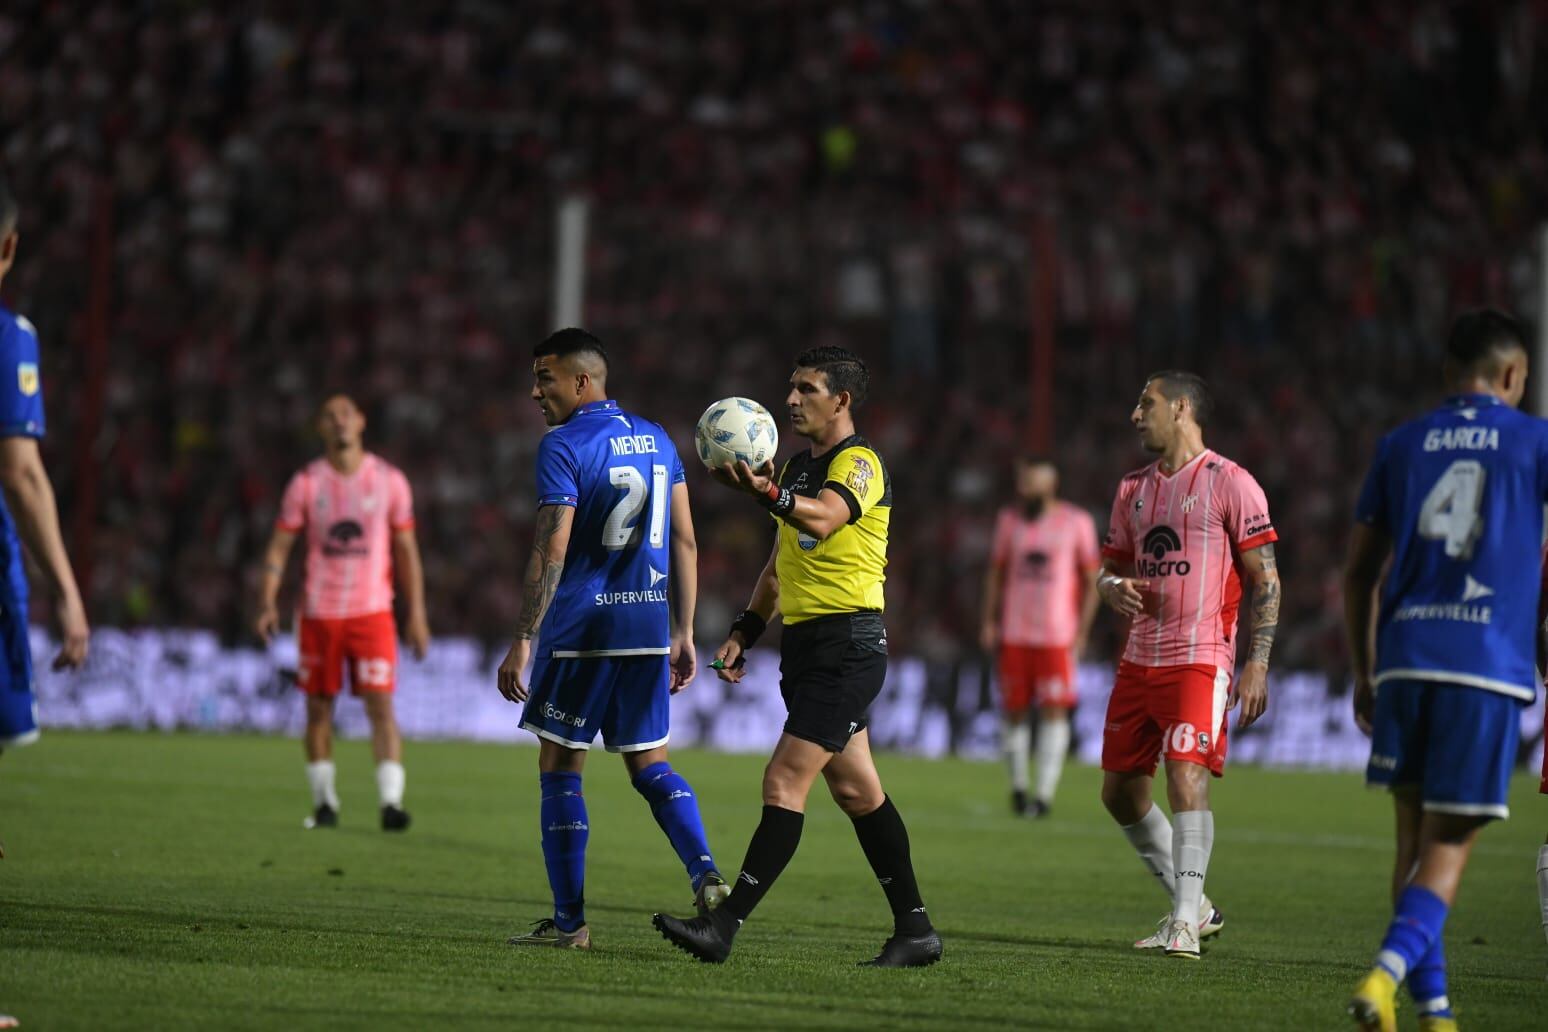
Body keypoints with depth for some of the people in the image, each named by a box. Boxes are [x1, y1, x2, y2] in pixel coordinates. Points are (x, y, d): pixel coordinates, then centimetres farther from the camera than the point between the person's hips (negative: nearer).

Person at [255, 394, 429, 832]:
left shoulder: (389, 480, 3)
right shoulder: (306, 483, 2)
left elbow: (406, 549, 8)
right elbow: (279, 546, 2)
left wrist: (416, 614, 4)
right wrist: (268, 602, -11)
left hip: (373, 613, -1)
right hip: (319, 613, 1)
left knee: (381, 705, -11)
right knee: (319, 708, 5)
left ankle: (391, 802, -16)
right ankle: (324, 802, 16)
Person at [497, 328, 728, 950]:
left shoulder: (563, 446, -9)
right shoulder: (656, 439, 12)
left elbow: (550, 552, -16)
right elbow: (685, 542, 12)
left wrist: (522, 642, -15)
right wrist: (682, 633, 16)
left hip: (581, 627, -6)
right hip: (650, 624, 6)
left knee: (560, 768, 3)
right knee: (651, 766, 13)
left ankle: (569, 922, 3)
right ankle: (706, 875, -8)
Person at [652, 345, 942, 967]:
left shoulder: (859, 463, -11)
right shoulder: (800, 467, 17)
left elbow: (822, 519, -32)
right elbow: (781, 564, 25)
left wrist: (766, 494, -49)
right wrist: (745, 632, 17)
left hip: (847, 645, -10)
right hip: (805, 644, 10)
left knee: (784, 782, -14)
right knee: (856, 792, 12)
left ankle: (724, 926, -19)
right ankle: (915, 930, 17)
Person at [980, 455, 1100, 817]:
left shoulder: (1076, 523, -1)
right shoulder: (1010, 520, 8)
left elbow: (1092, 579, 3)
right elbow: (996, 572, 16)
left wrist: (1082, 631, -3)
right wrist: (989, 622, 8)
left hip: (1058, 635, -3)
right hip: (1015, 634, 3)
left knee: (1054, 710, -8)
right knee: (1013, 710, 3)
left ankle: (1045, 793, -8)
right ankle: (1018, 784, 18)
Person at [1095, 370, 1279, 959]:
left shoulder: (1229, 484, -6)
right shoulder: (1134, 489, 15)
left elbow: (1265, 580, -6)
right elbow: (1111, 567, 23)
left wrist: (1257, 665, -13)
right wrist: (1113, 588, -3)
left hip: (1200, 659, -8)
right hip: (1139, 659, 8)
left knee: (1186, 779, -20)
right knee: (1120, 790, 7)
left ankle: (1186, 926, -15)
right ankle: (1191, 905, 21)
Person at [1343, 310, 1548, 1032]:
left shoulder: (1401, 446, 14)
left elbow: (1359, 571, 15)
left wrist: (1363, 674, 23)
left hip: (1404, 658, 4)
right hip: (1489, 663, -3)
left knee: (1416, 838, 14)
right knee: (1448, 849, -2)